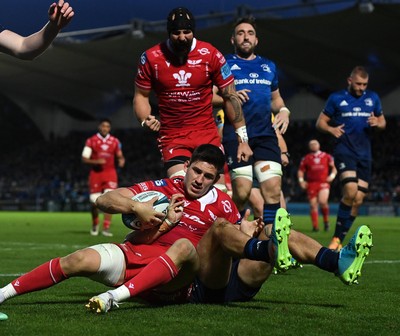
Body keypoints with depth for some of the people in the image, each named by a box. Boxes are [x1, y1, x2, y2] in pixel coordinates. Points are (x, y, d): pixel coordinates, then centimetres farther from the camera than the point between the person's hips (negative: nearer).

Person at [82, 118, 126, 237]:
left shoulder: (115, 142, 6)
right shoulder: (91, 141, -1)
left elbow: (120, 156, 15)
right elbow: (84, 158, -3)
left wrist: (121, 160, -9)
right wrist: (96, 161, -20)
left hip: (110, 173, 1)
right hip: (96, 173, -1)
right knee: (94, 202, 3)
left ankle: (106, 228, -10)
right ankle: (95, 225, 29)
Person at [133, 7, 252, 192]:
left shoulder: (211, 55, -5)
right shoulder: (151, 58, -3)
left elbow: (230, 96, 2)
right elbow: (141, 95, 9)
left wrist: (242, 139, 0)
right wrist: (145, 120, -13)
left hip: (208, 135, 1)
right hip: (172, 138, -1)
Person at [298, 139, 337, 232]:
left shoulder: (327, 156, 10)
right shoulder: (306, 159, 9)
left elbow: (334, 168, 14)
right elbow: (300, 170, 14)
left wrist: (332, 176, -4)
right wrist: (301, 180, -1)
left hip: (324, 183, -1)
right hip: (311, 184, 1)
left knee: (322, 202, -22)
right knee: (313, 205, -1)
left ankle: (326, 221, 1)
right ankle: (315, 226, 7)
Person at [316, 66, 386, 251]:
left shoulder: (372, 98, 14)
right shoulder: (336, 98, 4)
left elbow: (382, 121, 22)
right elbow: (320, 122, 7)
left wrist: (377, 123, -2)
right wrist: (331, 129, -14)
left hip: (364, 154, 5)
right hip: (344, 150, -5)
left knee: (357, 200, 0)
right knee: (350, 190, -24)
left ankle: (339, 240, 11)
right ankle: (336, 238, -12)